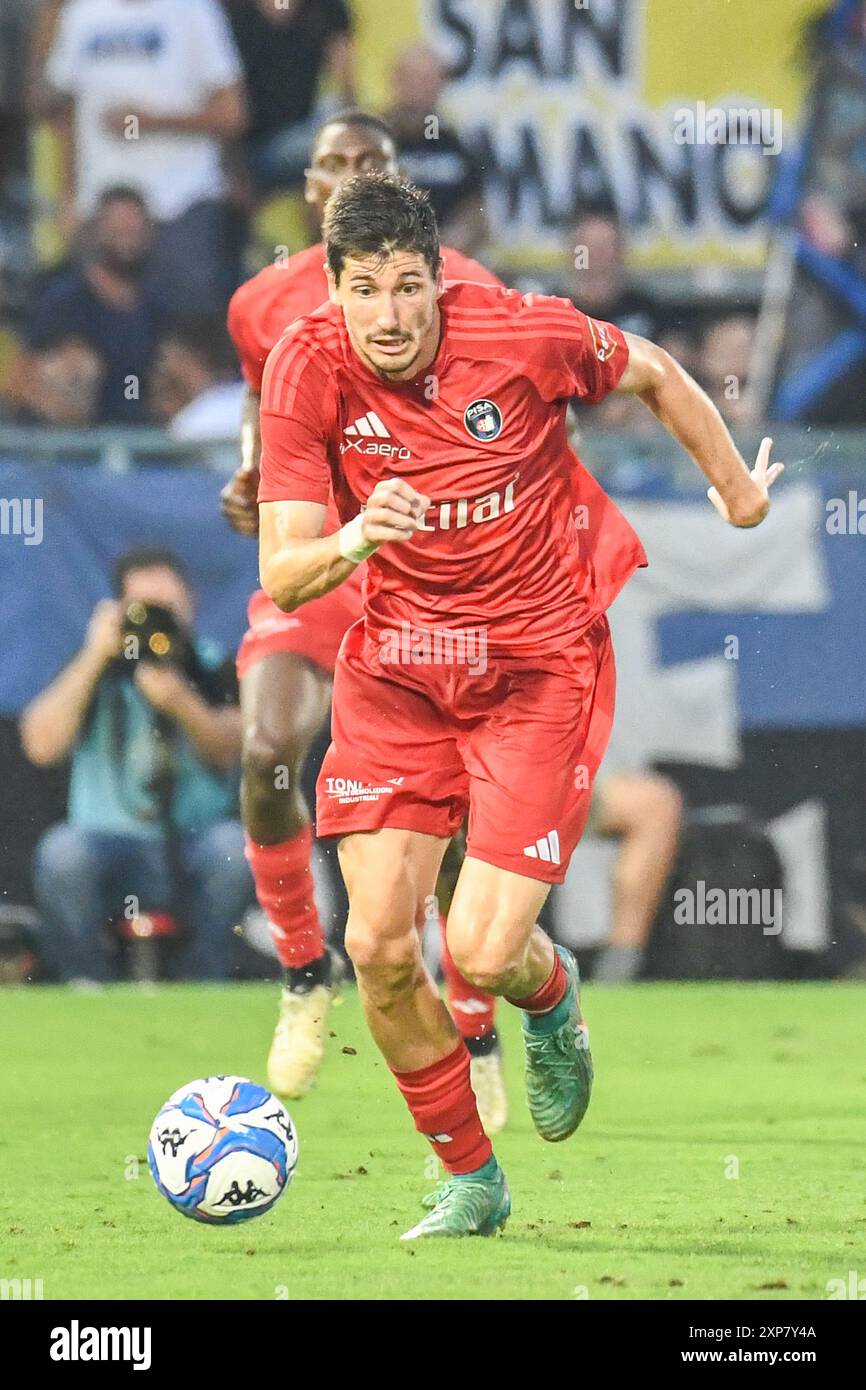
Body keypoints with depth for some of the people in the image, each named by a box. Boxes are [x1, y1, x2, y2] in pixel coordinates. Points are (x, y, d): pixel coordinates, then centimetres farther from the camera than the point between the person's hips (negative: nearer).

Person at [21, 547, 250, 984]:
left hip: (193, 853, 1)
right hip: (112, 846, -1)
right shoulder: (95, 672, 3)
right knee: (62, 852, -32)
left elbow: (225, 751, -12)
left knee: (234, 846, -32)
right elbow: (41, 746, -12)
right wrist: (94, 659, -17)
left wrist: (181, 703, -31)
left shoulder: (212, 670, 5)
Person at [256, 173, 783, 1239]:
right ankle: (467, 1179, 18)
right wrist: (350, 542, -38)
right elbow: (281, 576, -16)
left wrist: (737, 492, 17)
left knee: (481, 955, -13)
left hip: (541, 669, -2)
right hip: (394, 670, 3)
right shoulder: (307, 368, -14)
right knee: (379, 949, -5)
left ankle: (551, 998, 27)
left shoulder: (524, 334, -18)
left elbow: (654, 374, 4)